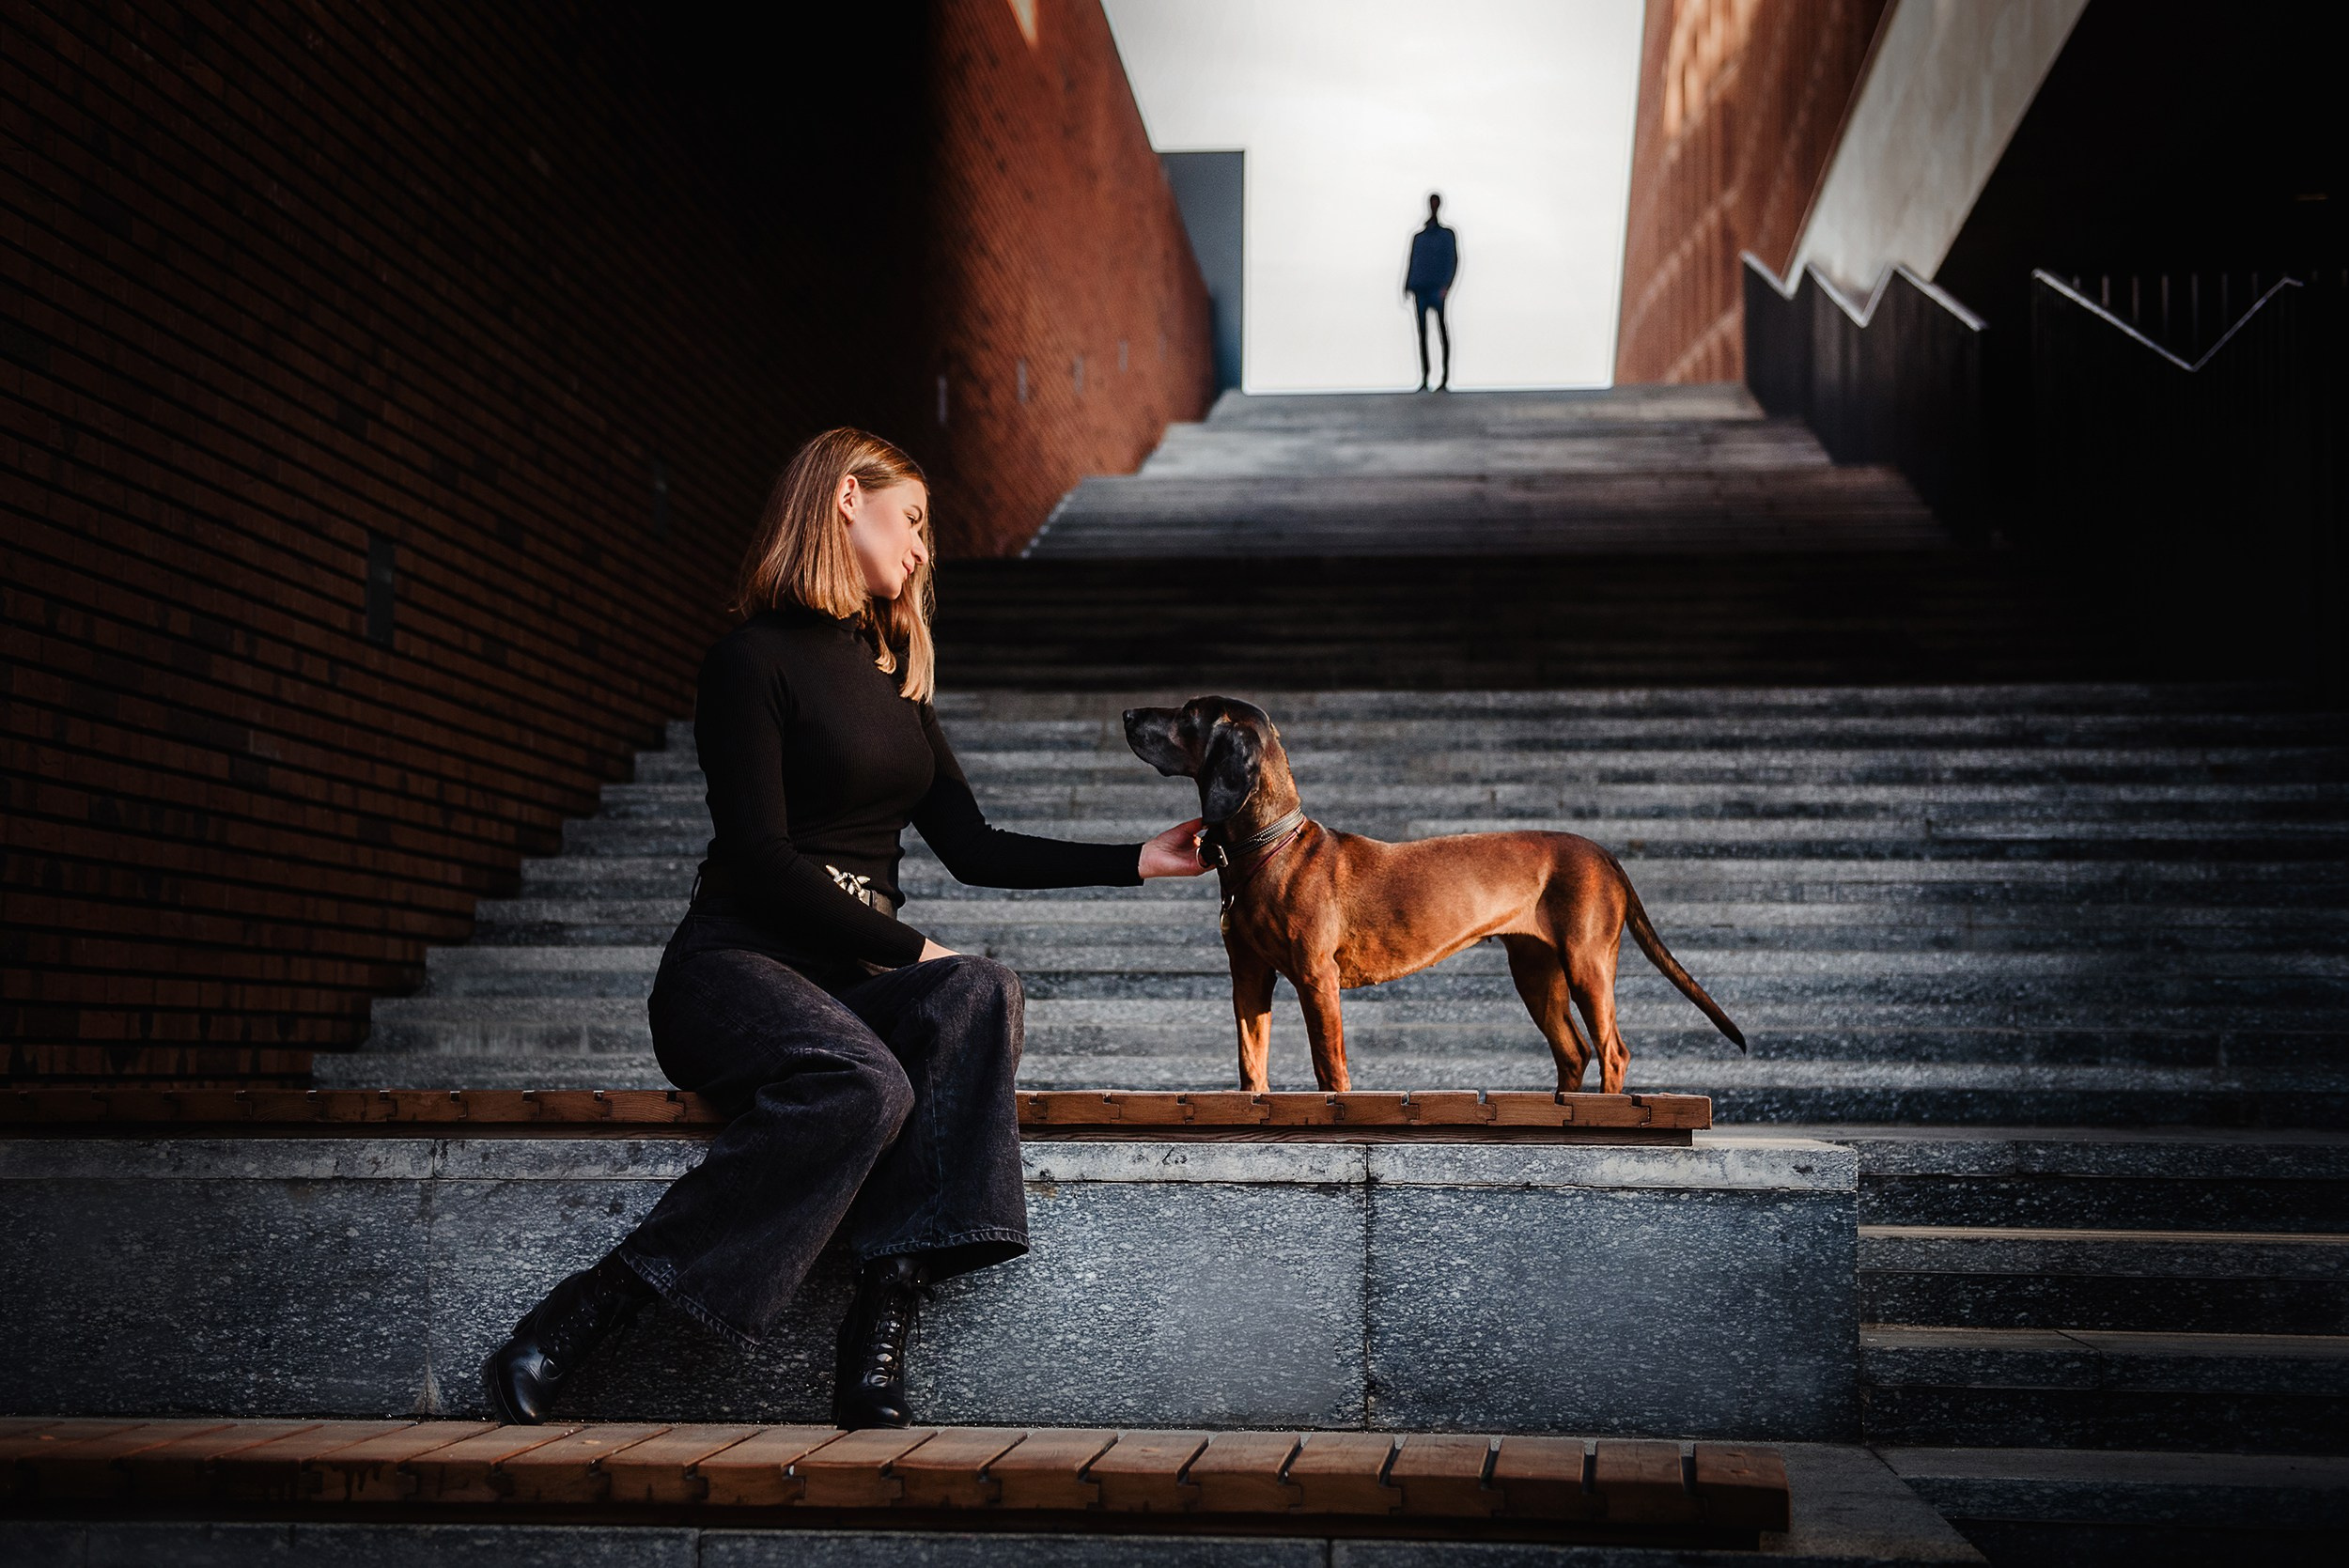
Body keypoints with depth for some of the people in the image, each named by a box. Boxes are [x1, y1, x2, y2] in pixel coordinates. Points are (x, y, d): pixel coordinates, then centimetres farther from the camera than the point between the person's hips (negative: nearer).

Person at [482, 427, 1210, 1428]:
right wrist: (910, 949, -12)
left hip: (856, 972, 6)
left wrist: (1139, 860, 16)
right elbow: (759, 859, -12)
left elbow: (972, 848, 20)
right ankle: (579, 1316, -31)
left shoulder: (893, 674, 21)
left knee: (982, 996, -27)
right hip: (735, 962, -6)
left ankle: (885, 1318, -35)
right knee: (864, 1082, -37)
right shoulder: (754, 660, -3)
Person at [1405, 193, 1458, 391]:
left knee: (1442, 331, -8)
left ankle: (1445, 379, -9)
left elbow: (1452, 262, -2)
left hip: (1437, 290, -4)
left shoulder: (1447, 235, 4)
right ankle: (1424, 378, 7)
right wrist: (1408, 287, 10)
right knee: (1422, 333, 4)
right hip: (1420, 290, 4)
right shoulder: (1418, 237, 16)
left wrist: (1446, 286, -13)